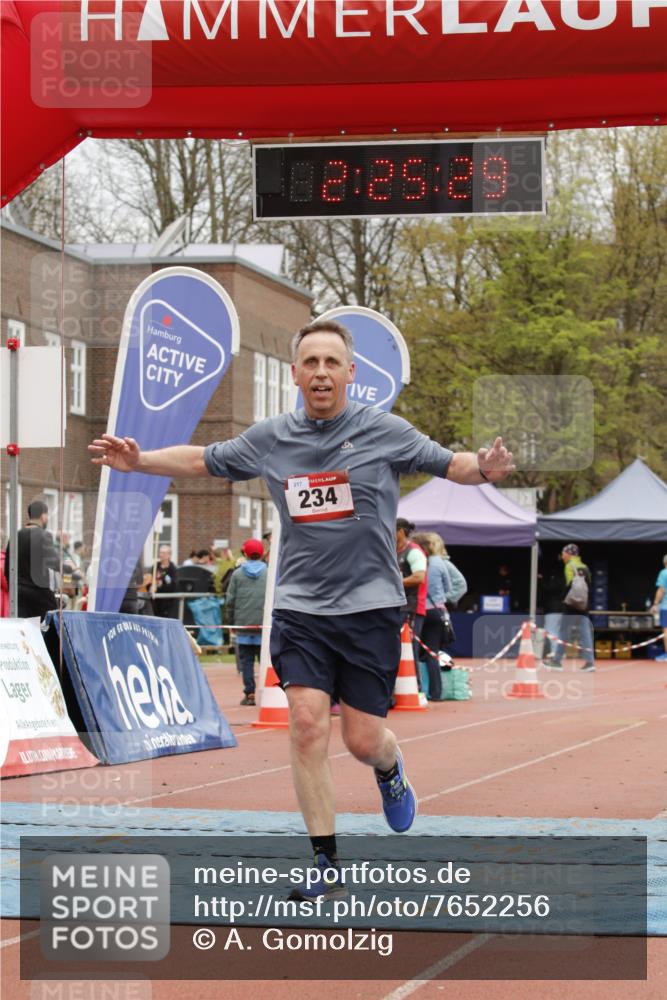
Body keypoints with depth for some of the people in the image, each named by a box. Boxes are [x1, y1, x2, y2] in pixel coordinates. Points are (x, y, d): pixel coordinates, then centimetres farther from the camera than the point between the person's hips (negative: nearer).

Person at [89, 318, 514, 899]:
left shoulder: (385, 432, -4)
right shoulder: (270, 439, 5)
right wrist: (139, 461, 4)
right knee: (308, 723, -12)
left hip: (369, 605, -2)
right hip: (300, 606, 2)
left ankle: (390, 770, 38)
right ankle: (326, 861, -3)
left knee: (364, 740, -1)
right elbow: (203, 461, 17)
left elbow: (450, 465, -1)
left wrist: (484, 468, -22)